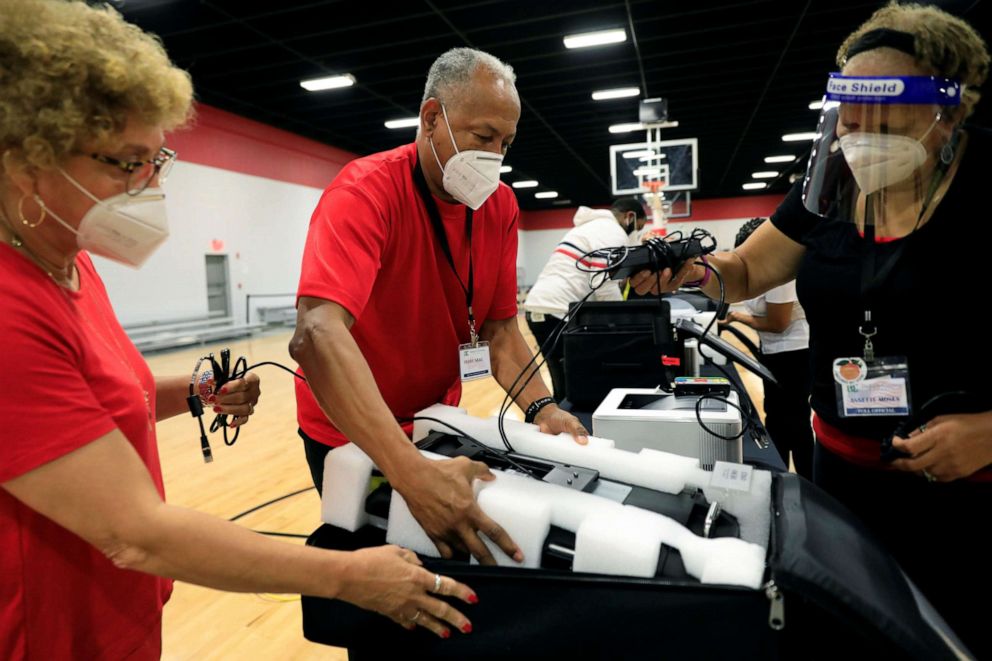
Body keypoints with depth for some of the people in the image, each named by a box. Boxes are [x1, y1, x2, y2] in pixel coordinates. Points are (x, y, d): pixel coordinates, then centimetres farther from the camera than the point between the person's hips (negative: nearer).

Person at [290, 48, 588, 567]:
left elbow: (498, 328, -4)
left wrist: (540, 407, -22)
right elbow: (318, 335, -41)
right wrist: (413, 472, -50)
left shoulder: (500, 205, -7)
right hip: (351, 434, -5)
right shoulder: (367, 190, -27)